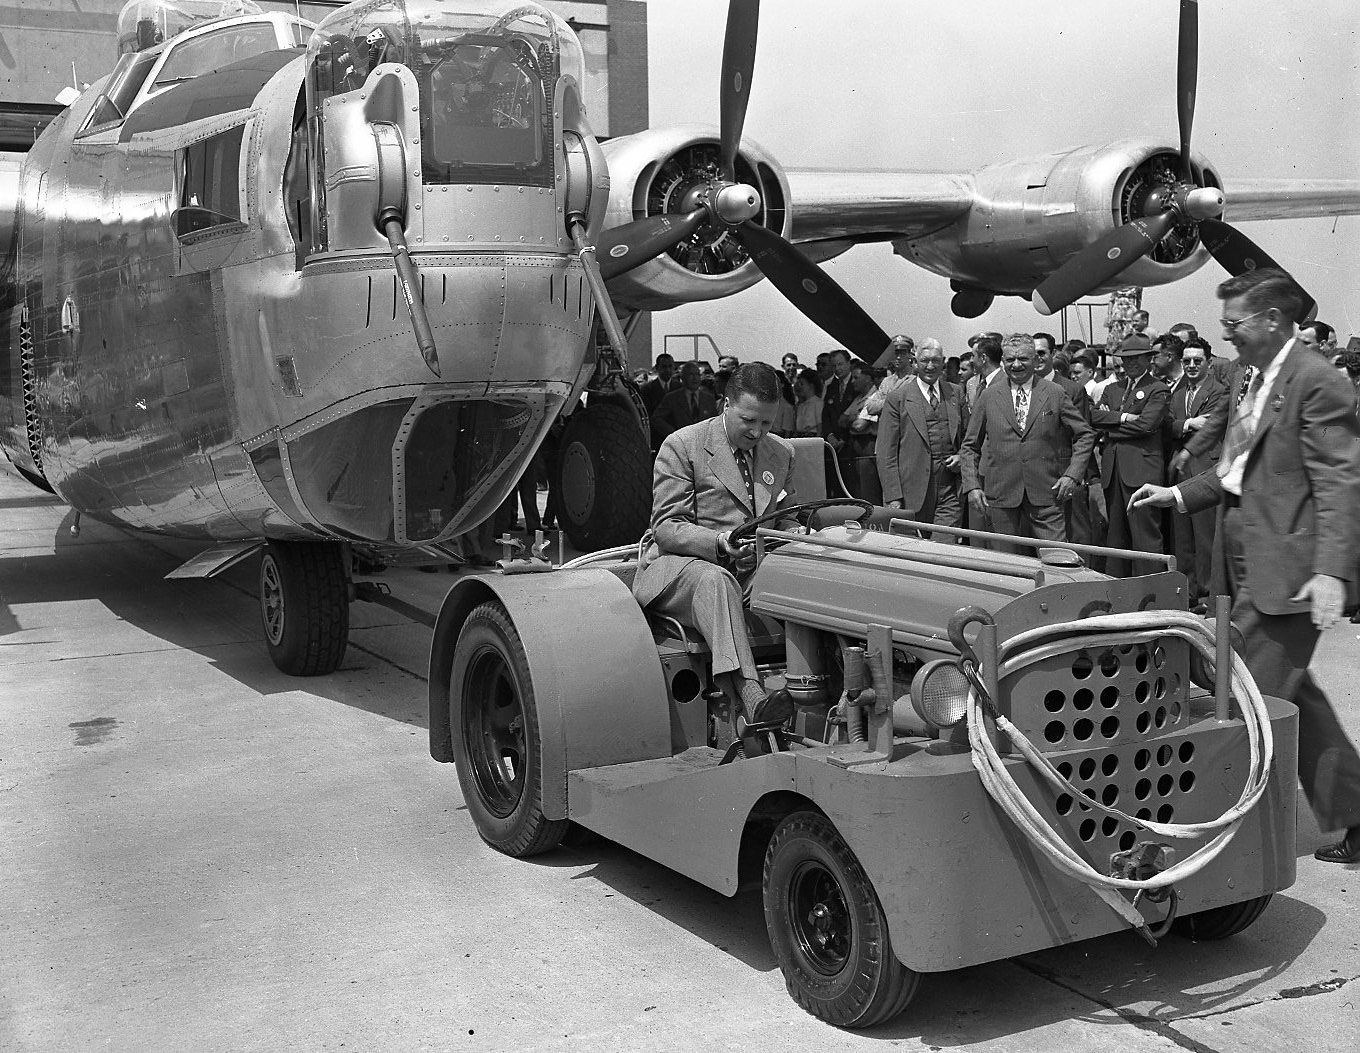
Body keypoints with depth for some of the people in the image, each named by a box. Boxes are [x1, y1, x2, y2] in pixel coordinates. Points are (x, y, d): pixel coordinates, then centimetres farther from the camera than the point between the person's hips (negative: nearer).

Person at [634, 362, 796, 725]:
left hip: (750, 570, 5)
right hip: (676, 565, -5)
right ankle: (750, 696, -54)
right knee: (714, 580, -41)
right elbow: (666, 527, -7)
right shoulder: (682, 446, -1)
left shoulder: (782, 454, 16)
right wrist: (719, 542, -25)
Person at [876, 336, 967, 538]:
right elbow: (885, 453, -3)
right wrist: (893, 497, -10)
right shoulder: (897, 398, 0)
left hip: (949, 493, 2)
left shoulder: (956, 394, 12)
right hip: (912, 492, -2)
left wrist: (962, 457, 0)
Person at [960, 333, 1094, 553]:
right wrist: (972, 485, 1)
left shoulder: (1055, 395, 5)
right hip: (1001, 494, 1)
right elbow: (970, 446, 12)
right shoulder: (989, 397, 8)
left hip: (1046, 493, -1)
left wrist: (1072, 475, -4)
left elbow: (1085, 435, 8)